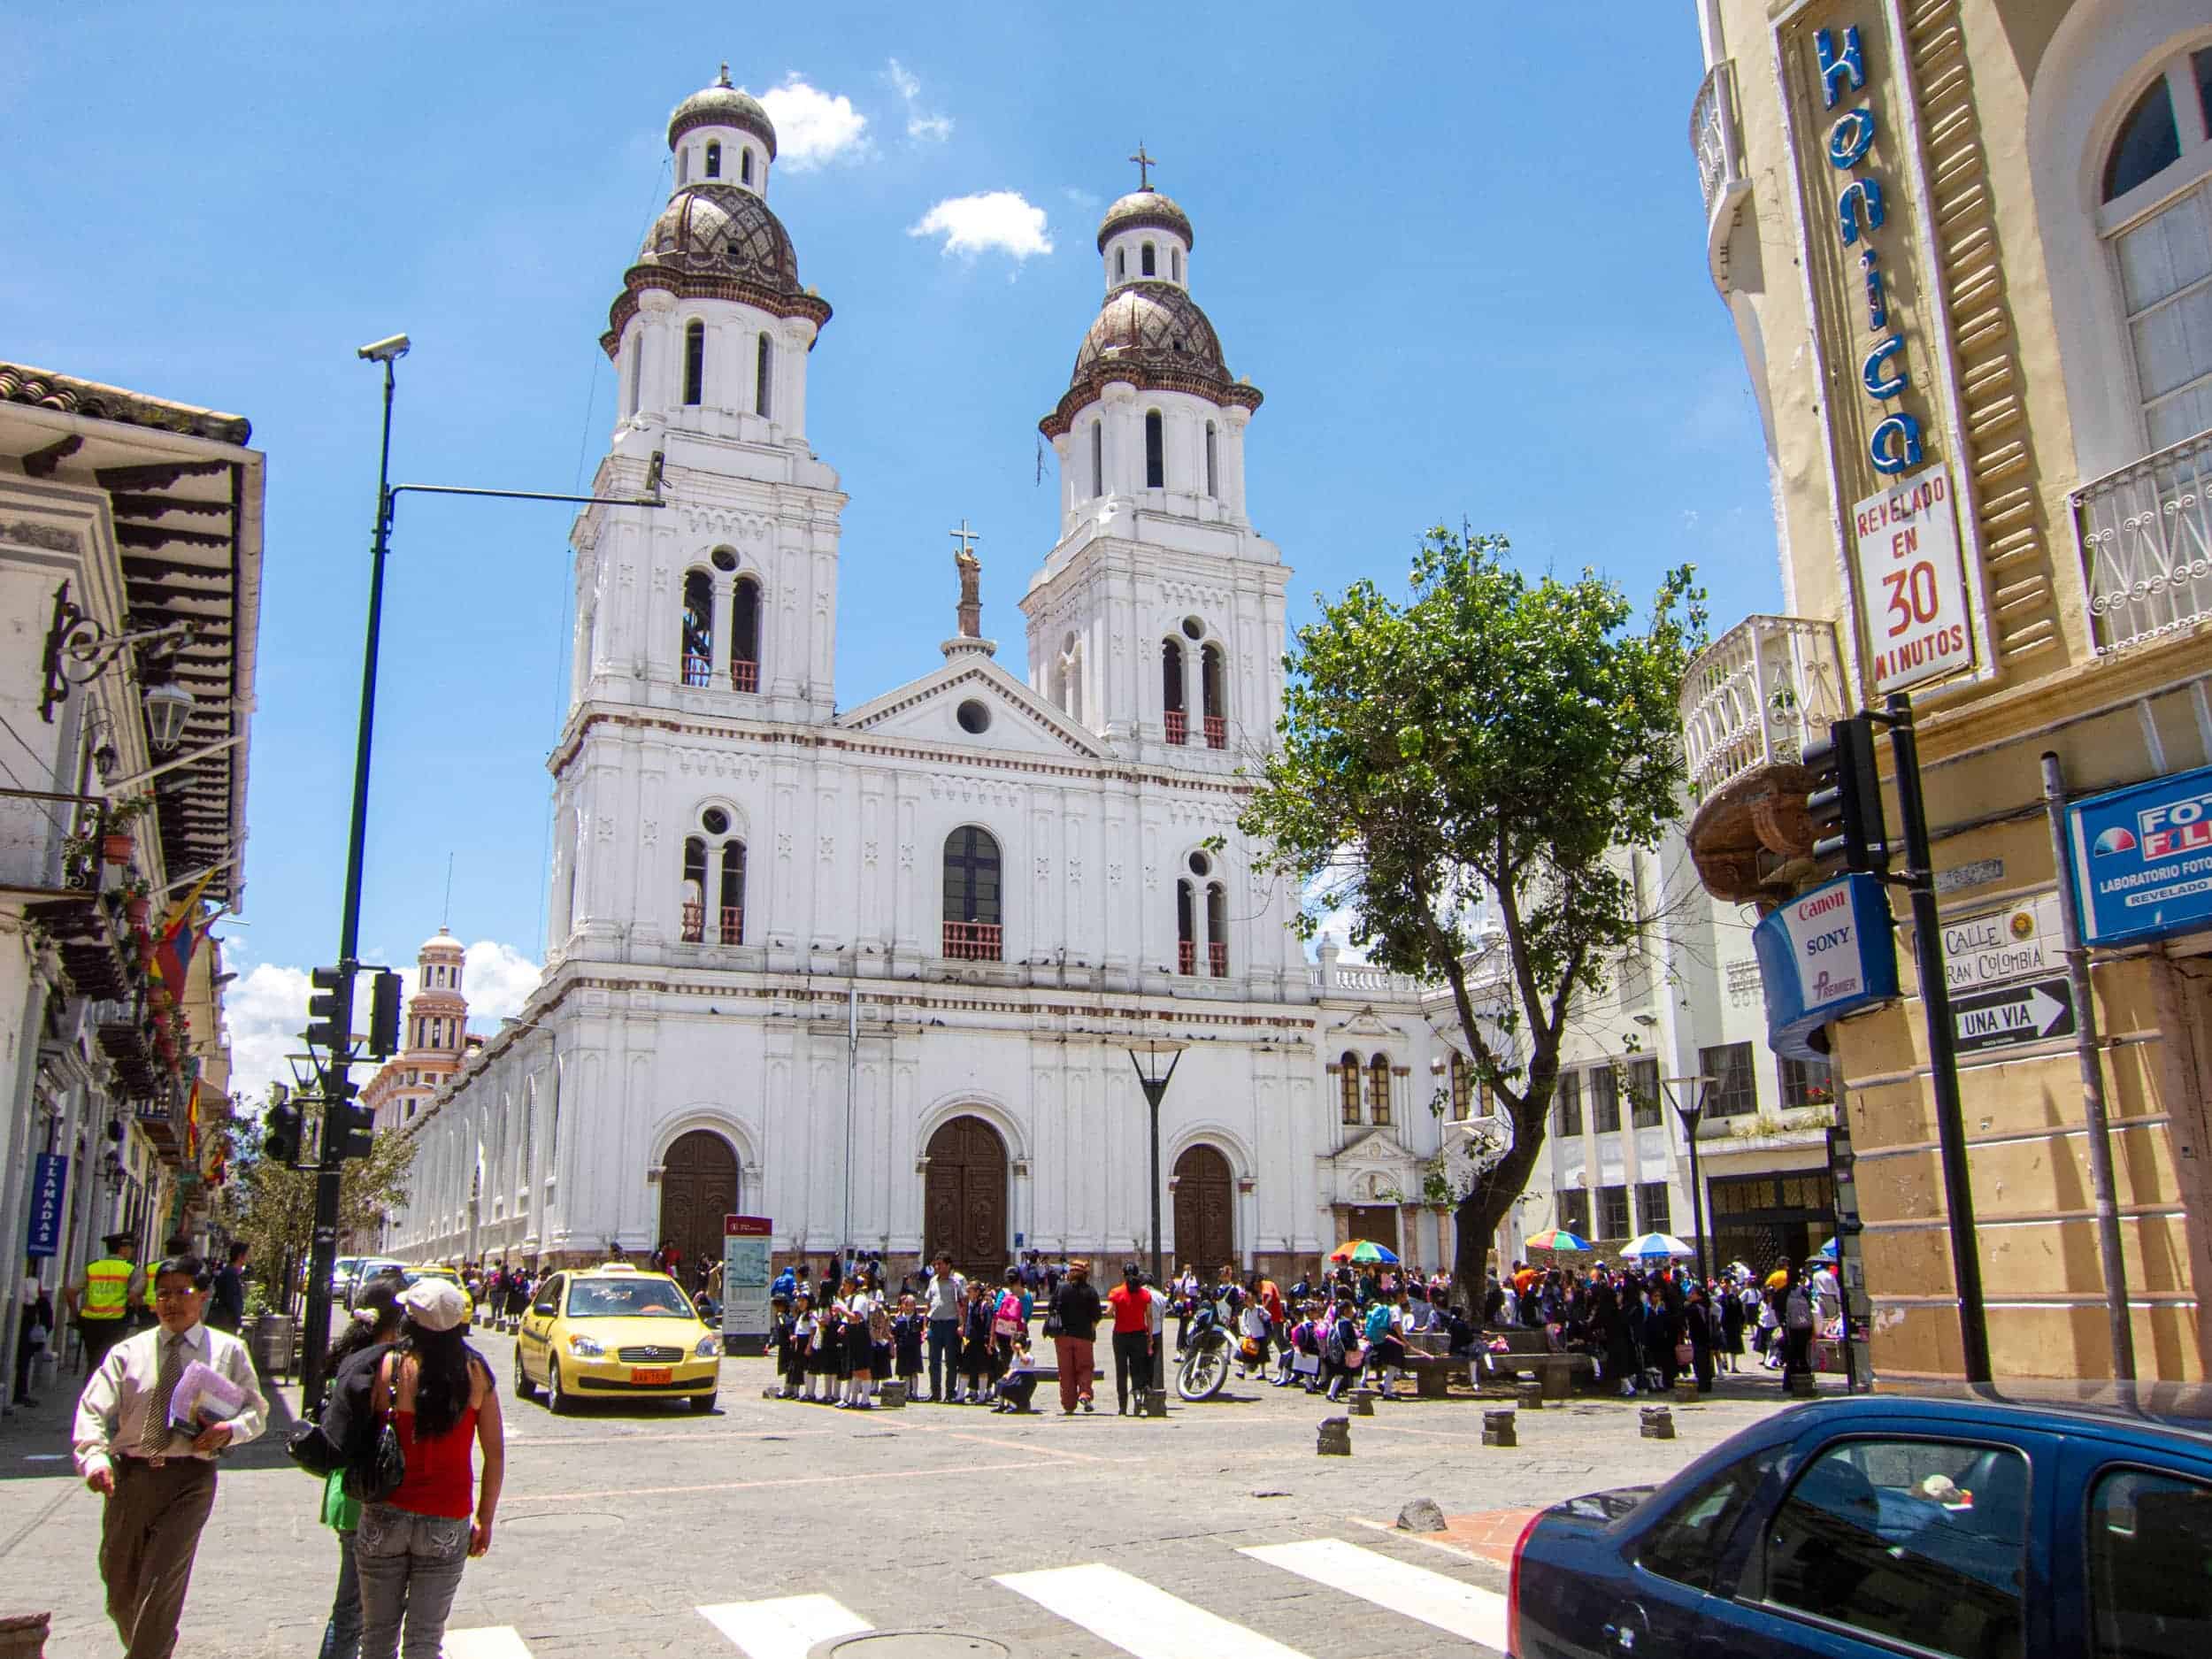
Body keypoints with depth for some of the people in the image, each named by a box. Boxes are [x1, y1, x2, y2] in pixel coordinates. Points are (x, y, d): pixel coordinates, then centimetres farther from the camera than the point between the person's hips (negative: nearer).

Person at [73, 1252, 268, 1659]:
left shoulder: (228, 1351, 5)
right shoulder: (128, 1351, 8)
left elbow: (256, 1410, 7)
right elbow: (93, 1409, -1)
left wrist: (228, 1431, -15)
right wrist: (94, 1457, -20)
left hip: (190, 1477, -3)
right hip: (129, 1475, 3)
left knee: (162, 1586, -12)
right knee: (119, 1586, 15)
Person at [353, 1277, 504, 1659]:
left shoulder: (388, 1367, -11)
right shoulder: (476, 1372, -6)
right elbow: (495, 1453, -1)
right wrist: (485, 1520, 9)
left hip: (385, 1516, 0)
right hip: (448, 1522, 1)